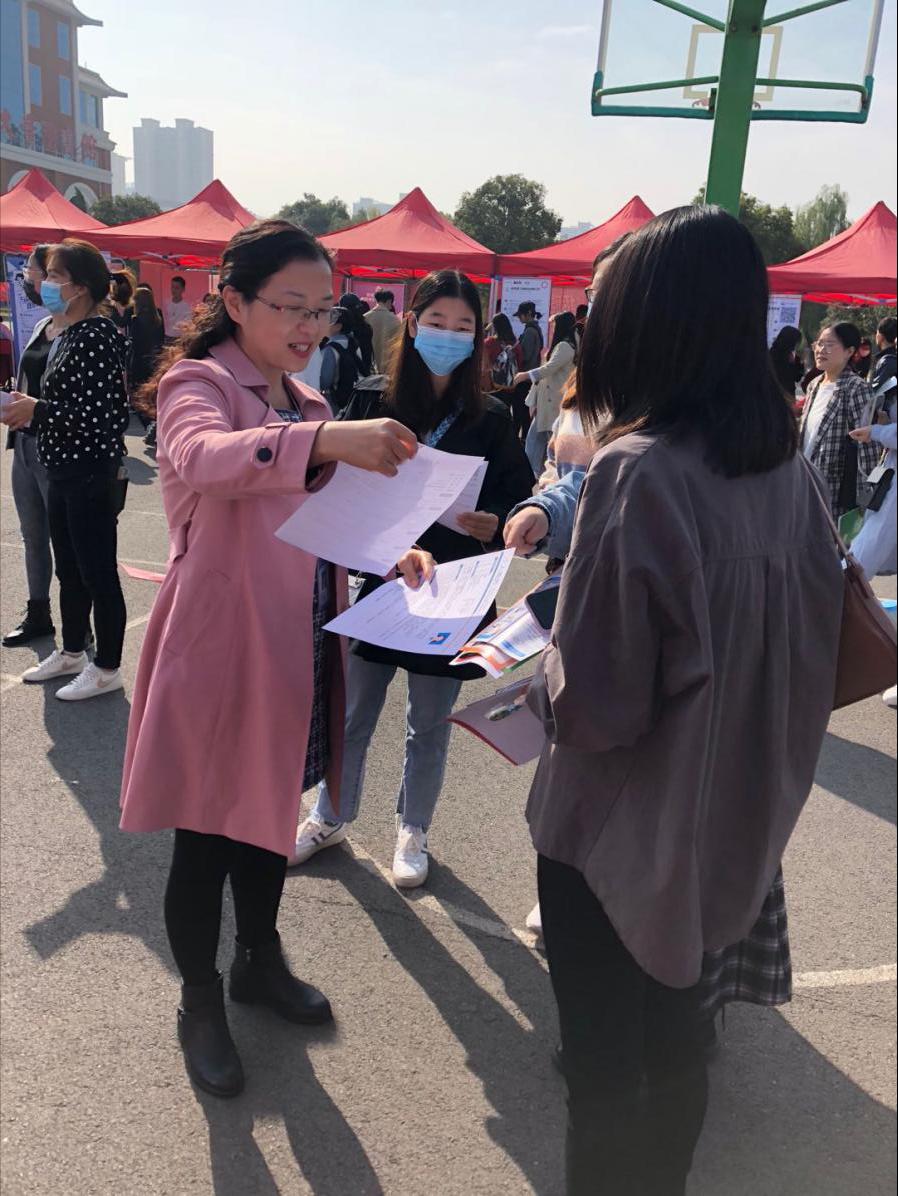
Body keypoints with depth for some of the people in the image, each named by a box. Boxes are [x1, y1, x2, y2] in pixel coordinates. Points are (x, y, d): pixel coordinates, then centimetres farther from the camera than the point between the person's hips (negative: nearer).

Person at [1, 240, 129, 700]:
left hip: (91, 473, -10)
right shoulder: (71, 334, 13)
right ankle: (71, 652, 34)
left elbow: (97, 414, -23)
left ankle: (107, 668, 12)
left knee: (98, 574, 0)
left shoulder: (97, 335, -16)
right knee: (69, 570, 19)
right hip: (63, 471, 10)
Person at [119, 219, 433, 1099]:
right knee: (208, 835, 6)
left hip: (296, 644, 7)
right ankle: (199, 1003, 28)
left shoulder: (300, 402, 14)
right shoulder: (198, 383, -11)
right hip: (221, 644, -7)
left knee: (271, 812, 21)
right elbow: (202, 457, -35)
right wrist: (325, 440, -50)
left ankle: (260, 961, 43)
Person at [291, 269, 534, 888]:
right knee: (352, 713, 14)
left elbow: (520, 499, 0)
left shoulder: (490, 418, -4)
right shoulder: (371, 400, -2)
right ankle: (331, 817, 38)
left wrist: (492, 524, -21)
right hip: (375, 582, 1)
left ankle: (413, 831, 35)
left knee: (430, 724, 13)